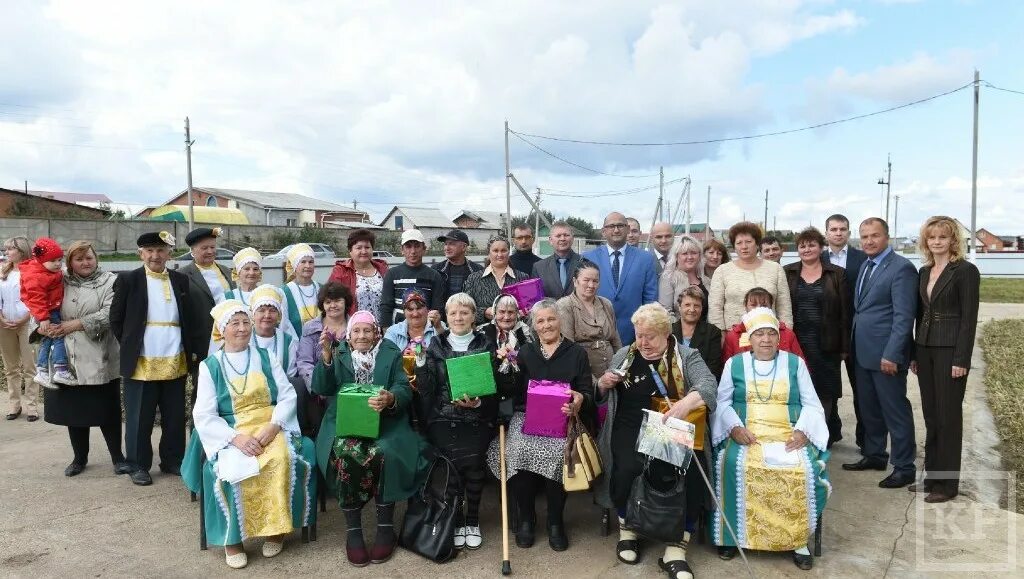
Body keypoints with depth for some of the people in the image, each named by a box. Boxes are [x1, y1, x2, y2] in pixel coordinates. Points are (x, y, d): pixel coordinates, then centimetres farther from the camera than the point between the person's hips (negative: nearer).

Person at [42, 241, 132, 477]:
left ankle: (117, 457, 14)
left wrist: (73, 325, -17)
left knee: (107, 409, 2)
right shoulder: (61, 283, 10)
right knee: (73, 408, 11)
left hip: (100, 360, -4)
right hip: (68, 359, 4)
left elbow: (108, 315, -14)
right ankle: (79, 457, 27)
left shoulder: (110, 282, -3)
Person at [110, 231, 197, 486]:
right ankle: (139, 466, 19)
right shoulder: (128, 280, 0)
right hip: (141, 364, -3)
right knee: (139, 419, 6)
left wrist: (199, 350, 1)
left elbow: (190, 320, 11)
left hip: (175, 364, 3)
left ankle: (172, 461, 24)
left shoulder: (181, 280, 8)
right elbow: (116, 320, 4)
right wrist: (129, 348, 1)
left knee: (175, 418, 11)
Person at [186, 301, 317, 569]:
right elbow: (204, 416, -2)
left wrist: (273, 426, -15)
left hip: (271, 427, 1)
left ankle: (276, 527, -14)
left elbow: (288, 396, 4)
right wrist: (236, 437, -19)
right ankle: (232, 538, -15)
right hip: (231, 434, -1)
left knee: (282, 460, -31)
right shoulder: (210, 366, 6)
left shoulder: (266, 357, 11)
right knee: (234, 468, -32)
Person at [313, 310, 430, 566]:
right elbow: (321, 389, 2)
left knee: (382, 453, -31)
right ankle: (353, 531, -19)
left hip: (385, 423, 0)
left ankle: (386, 528, -16)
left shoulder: (392, 355, 12)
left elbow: (405, 390, 0)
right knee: (346, 454, -31)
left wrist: (390, 399, -24)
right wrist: (326, 356, -13)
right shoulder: (338, 355, 15)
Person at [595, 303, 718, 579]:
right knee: (629, 468, -29)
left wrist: (687, 402, -37)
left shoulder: (687, 357, 4)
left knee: (694, 470, -28)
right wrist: (603, 384, -1)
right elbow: (601, 397, 24)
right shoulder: (624, 355, 14)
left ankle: (676, 548, -14)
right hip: (631, 429, 1)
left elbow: (708, 384, -16)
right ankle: (627, 527, 1)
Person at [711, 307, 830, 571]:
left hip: (789, 435, 0)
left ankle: (797, 538, -11)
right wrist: (734, 427, -11)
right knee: (733, 465, -31)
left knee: (804, 469, -30)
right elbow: (722, 402, 7)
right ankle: (732, 533, -13)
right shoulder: (734, 364, 10)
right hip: (745, 434, 0)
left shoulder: (795, 363, 11)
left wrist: (803, 431, -10)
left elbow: (812, 404, 8)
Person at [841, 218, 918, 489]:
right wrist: (852, 345, 12)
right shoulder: (865, 266, 13)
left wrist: (892, 355, -21)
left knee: (895, 411, 2)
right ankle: (873, 455, 31)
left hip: (886, 354, -8)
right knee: (869, 409, 17)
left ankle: (904, 467, 14)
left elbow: (904, 316, -17)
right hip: (863, 352, 8)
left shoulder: (901, 268, -12)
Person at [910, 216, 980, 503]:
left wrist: (961, 359, -16)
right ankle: (932, 475, 21)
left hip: (950, 351, -6)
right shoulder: (924, 272, 11)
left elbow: (969, 318, -12)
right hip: (925, 350, 6)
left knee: (948, 416, 1)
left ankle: (948, 482, 11)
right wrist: (915, 353, 11)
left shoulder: (966, 270, -8)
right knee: (931, 415, 12)